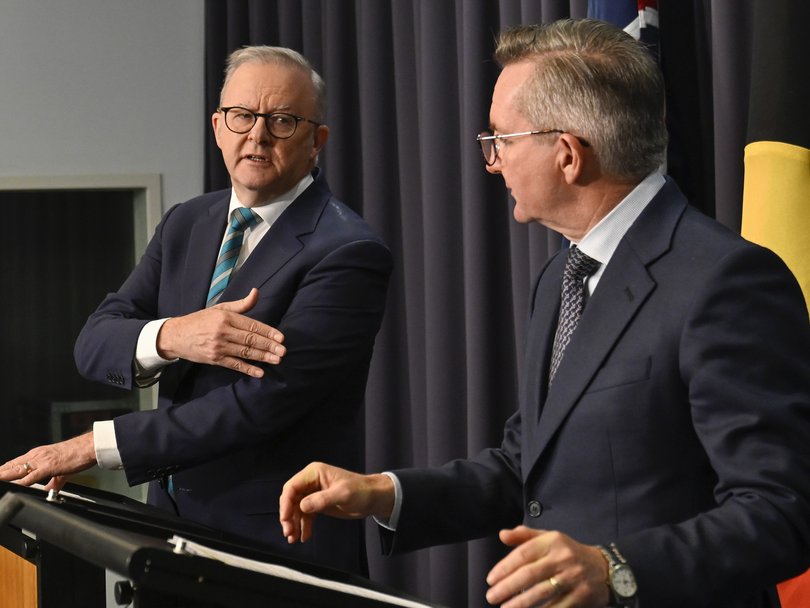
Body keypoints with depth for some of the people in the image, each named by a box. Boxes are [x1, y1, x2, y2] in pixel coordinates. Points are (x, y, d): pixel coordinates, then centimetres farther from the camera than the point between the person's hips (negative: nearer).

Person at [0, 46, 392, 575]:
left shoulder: (349, 253, -16)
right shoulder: (187, 224, 8)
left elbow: (258, 406, -22)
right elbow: (94, 345, 0)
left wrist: (92, 446, -20)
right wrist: (170, 336, -22)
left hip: (282, 548, -6)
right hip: (175, 528, 6)